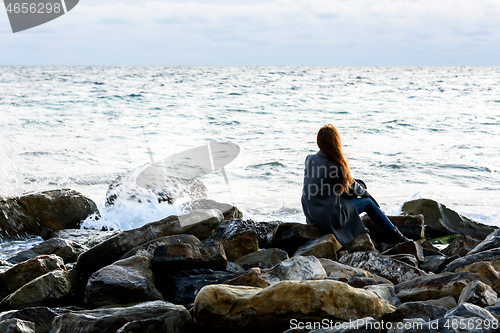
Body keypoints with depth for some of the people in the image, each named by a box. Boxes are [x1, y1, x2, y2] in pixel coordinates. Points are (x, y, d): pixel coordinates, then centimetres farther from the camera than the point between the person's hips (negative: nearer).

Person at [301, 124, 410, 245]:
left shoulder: (310, 159, -2)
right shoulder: (334, 166, -22)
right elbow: (351, 187, -4)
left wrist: (360, 187, 17)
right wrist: (365, 192, 18)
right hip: (328, 217, -7)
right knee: (368, 201, 10)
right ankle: (394, 234, 24)